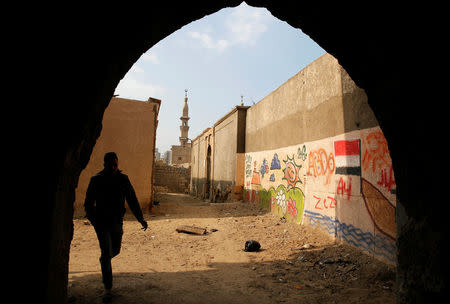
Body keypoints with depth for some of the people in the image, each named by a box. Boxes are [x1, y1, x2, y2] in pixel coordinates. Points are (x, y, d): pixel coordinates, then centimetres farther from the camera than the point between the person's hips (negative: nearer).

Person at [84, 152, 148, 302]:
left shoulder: (123, 179, -3)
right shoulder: (96, 180, -9)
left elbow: (132, 200, -1)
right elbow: (88, 203, -4)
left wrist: (141, 219, -7)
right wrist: (94, 220, -17)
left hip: (117, 222, 3)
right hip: (102, 222, -3)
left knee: (115, 250, 17)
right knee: (106, 253, -4)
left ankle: (103, 260, 52)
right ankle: (107, 289, 10)